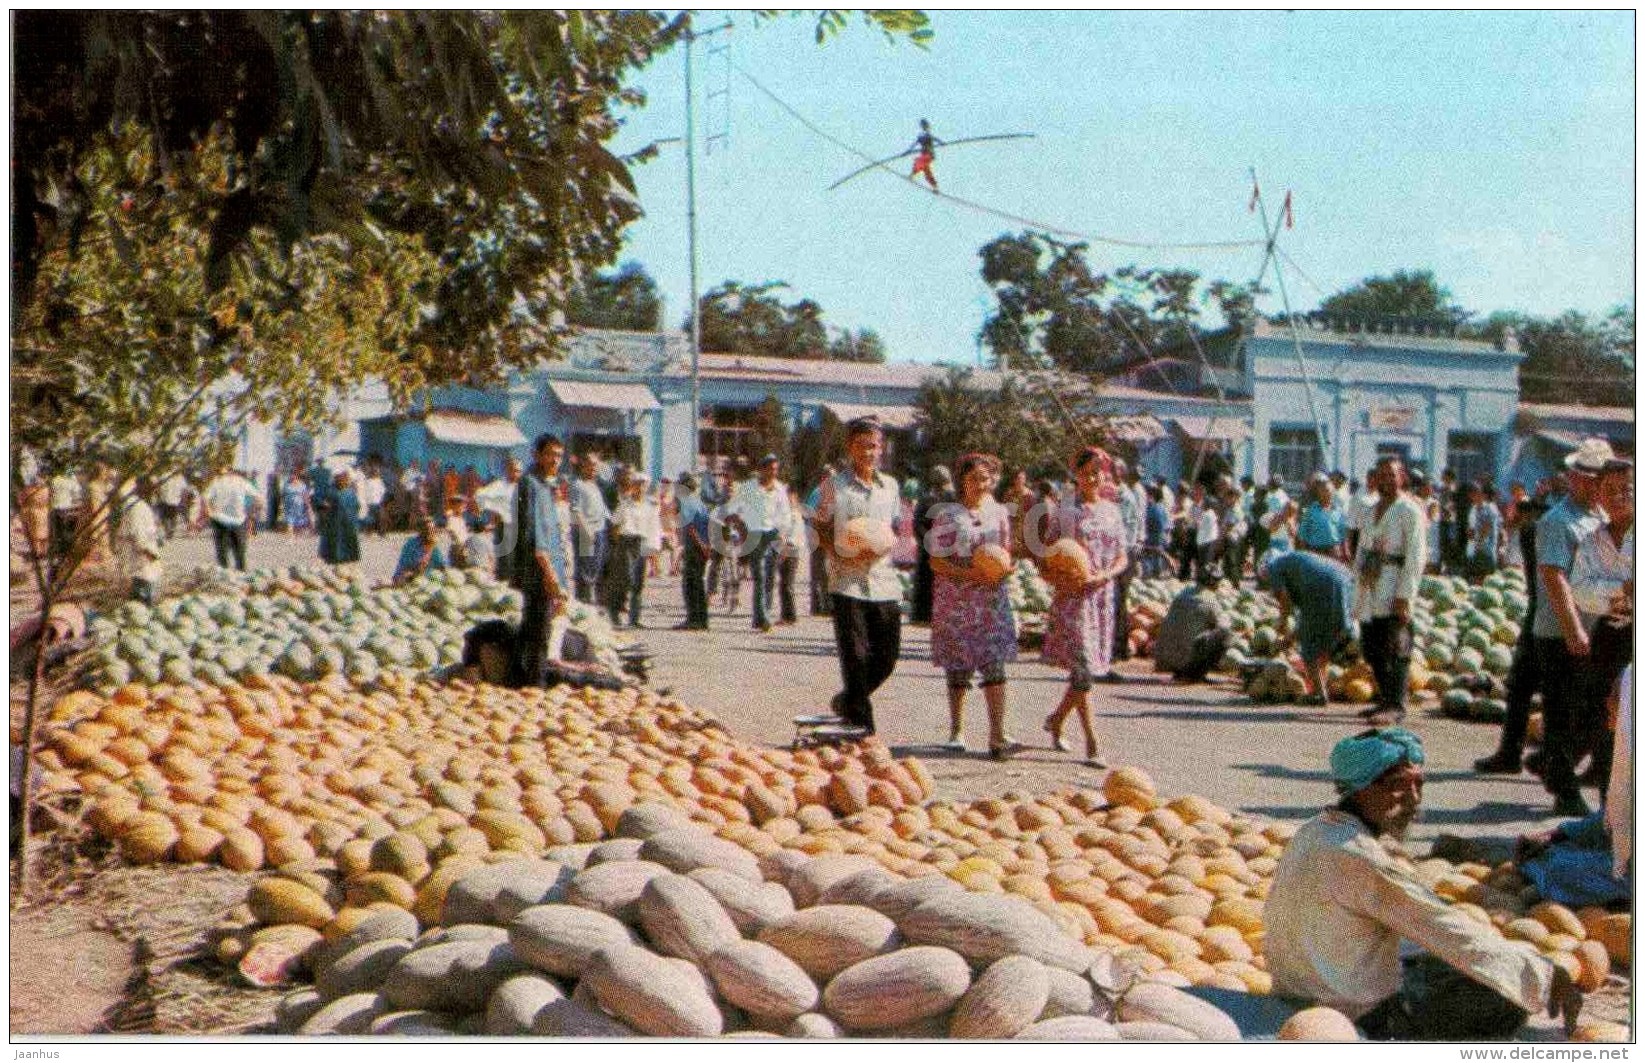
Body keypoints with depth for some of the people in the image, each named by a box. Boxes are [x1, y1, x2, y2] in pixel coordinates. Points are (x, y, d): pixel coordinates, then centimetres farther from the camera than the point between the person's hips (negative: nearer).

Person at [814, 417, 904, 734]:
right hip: (848, 580, -4)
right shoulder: (835, 486, -2)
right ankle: (863, 730, 3)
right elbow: (821, 527, 1)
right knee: (855, 656, -4)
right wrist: (842, 555, -15)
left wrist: (883, 547, -5)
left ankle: (847, 701, 29)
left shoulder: (890, 486, 10)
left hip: (884, 580, 4)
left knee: (887, 655, 6)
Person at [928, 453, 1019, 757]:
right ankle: (957, 731, 21)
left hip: (993, 599, 3)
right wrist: (971, 575, -20)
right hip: (956, 600, -3)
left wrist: (1003, 569, -6)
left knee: (995, 664, -6)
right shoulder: (947, 515, -5)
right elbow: (936, 562, -8)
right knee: (958, 668, 6)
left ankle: (997, 736, -7)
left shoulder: (999, 513, 8)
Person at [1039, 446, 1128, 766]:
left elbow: (1122, 558, 10)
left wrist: (1103, 576, -9)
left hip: (1102, 595, 5)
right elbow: (1043, 554, -1)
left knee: (1090, 666, 11)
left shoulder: (1111, 511, 11)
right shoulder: (1064, 511, -1)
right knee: (1082, 667, -11)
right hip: (1071, 596, -5)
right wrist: (1058, 580, -18)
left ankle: (1056, 719, 33)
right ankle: (1092, 743, -10)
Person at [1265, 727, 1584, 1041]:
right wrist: (1548, 975, -15)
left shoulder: (1316, 832, 5)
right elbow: (1450, 933, -21)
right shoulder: (1359, 857, -24)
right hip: (1362, 1017, -9)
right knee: (1508, 1000, -1)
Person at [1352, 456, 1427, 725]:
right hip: (1370, 587, 8)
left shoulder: (1409, 511, -5)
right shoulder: (1371, 511, 20)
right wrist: (1360, 570, 8)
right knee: (1370, 649, 10)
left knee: (1394, 648, -11)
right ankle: (1385, 700, 20)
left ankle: (1396, 706, -9)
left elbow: (1416, 556, -11)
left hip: (1394, 589, -8)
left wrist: (1404, 594, -17)